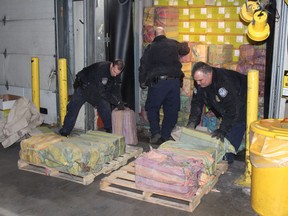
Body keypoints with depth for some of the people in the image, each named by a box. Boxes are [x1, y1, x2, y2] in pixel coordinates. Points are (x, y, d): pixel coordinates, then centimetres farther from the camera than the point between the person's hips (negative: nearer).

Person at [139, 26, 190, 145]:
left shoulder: (150, 47, 8)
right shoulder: (174, 44, 13)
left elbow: (143, 66, 6)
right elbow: (185, 50, 32)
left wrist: (142, 82, 15)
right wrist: (184, 44, 55)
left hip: (157, 82, -2)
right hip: (174, 81, 2)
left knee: (152, 108, 12)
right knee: (171, 110, 10)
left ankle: (155, 133, 0)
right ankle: (165, 136, 13)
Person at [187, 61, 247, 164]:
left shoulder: (225, 81, -39)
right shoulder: (199, 82, -15)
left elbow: (233, 109, -38)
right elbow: (196, 103, -6)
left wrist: (222, 130, -40)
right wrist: (192, 123, -17)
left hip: (241, 105, -7)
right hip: (223, 108, 8)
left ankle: (227, 159, -4)